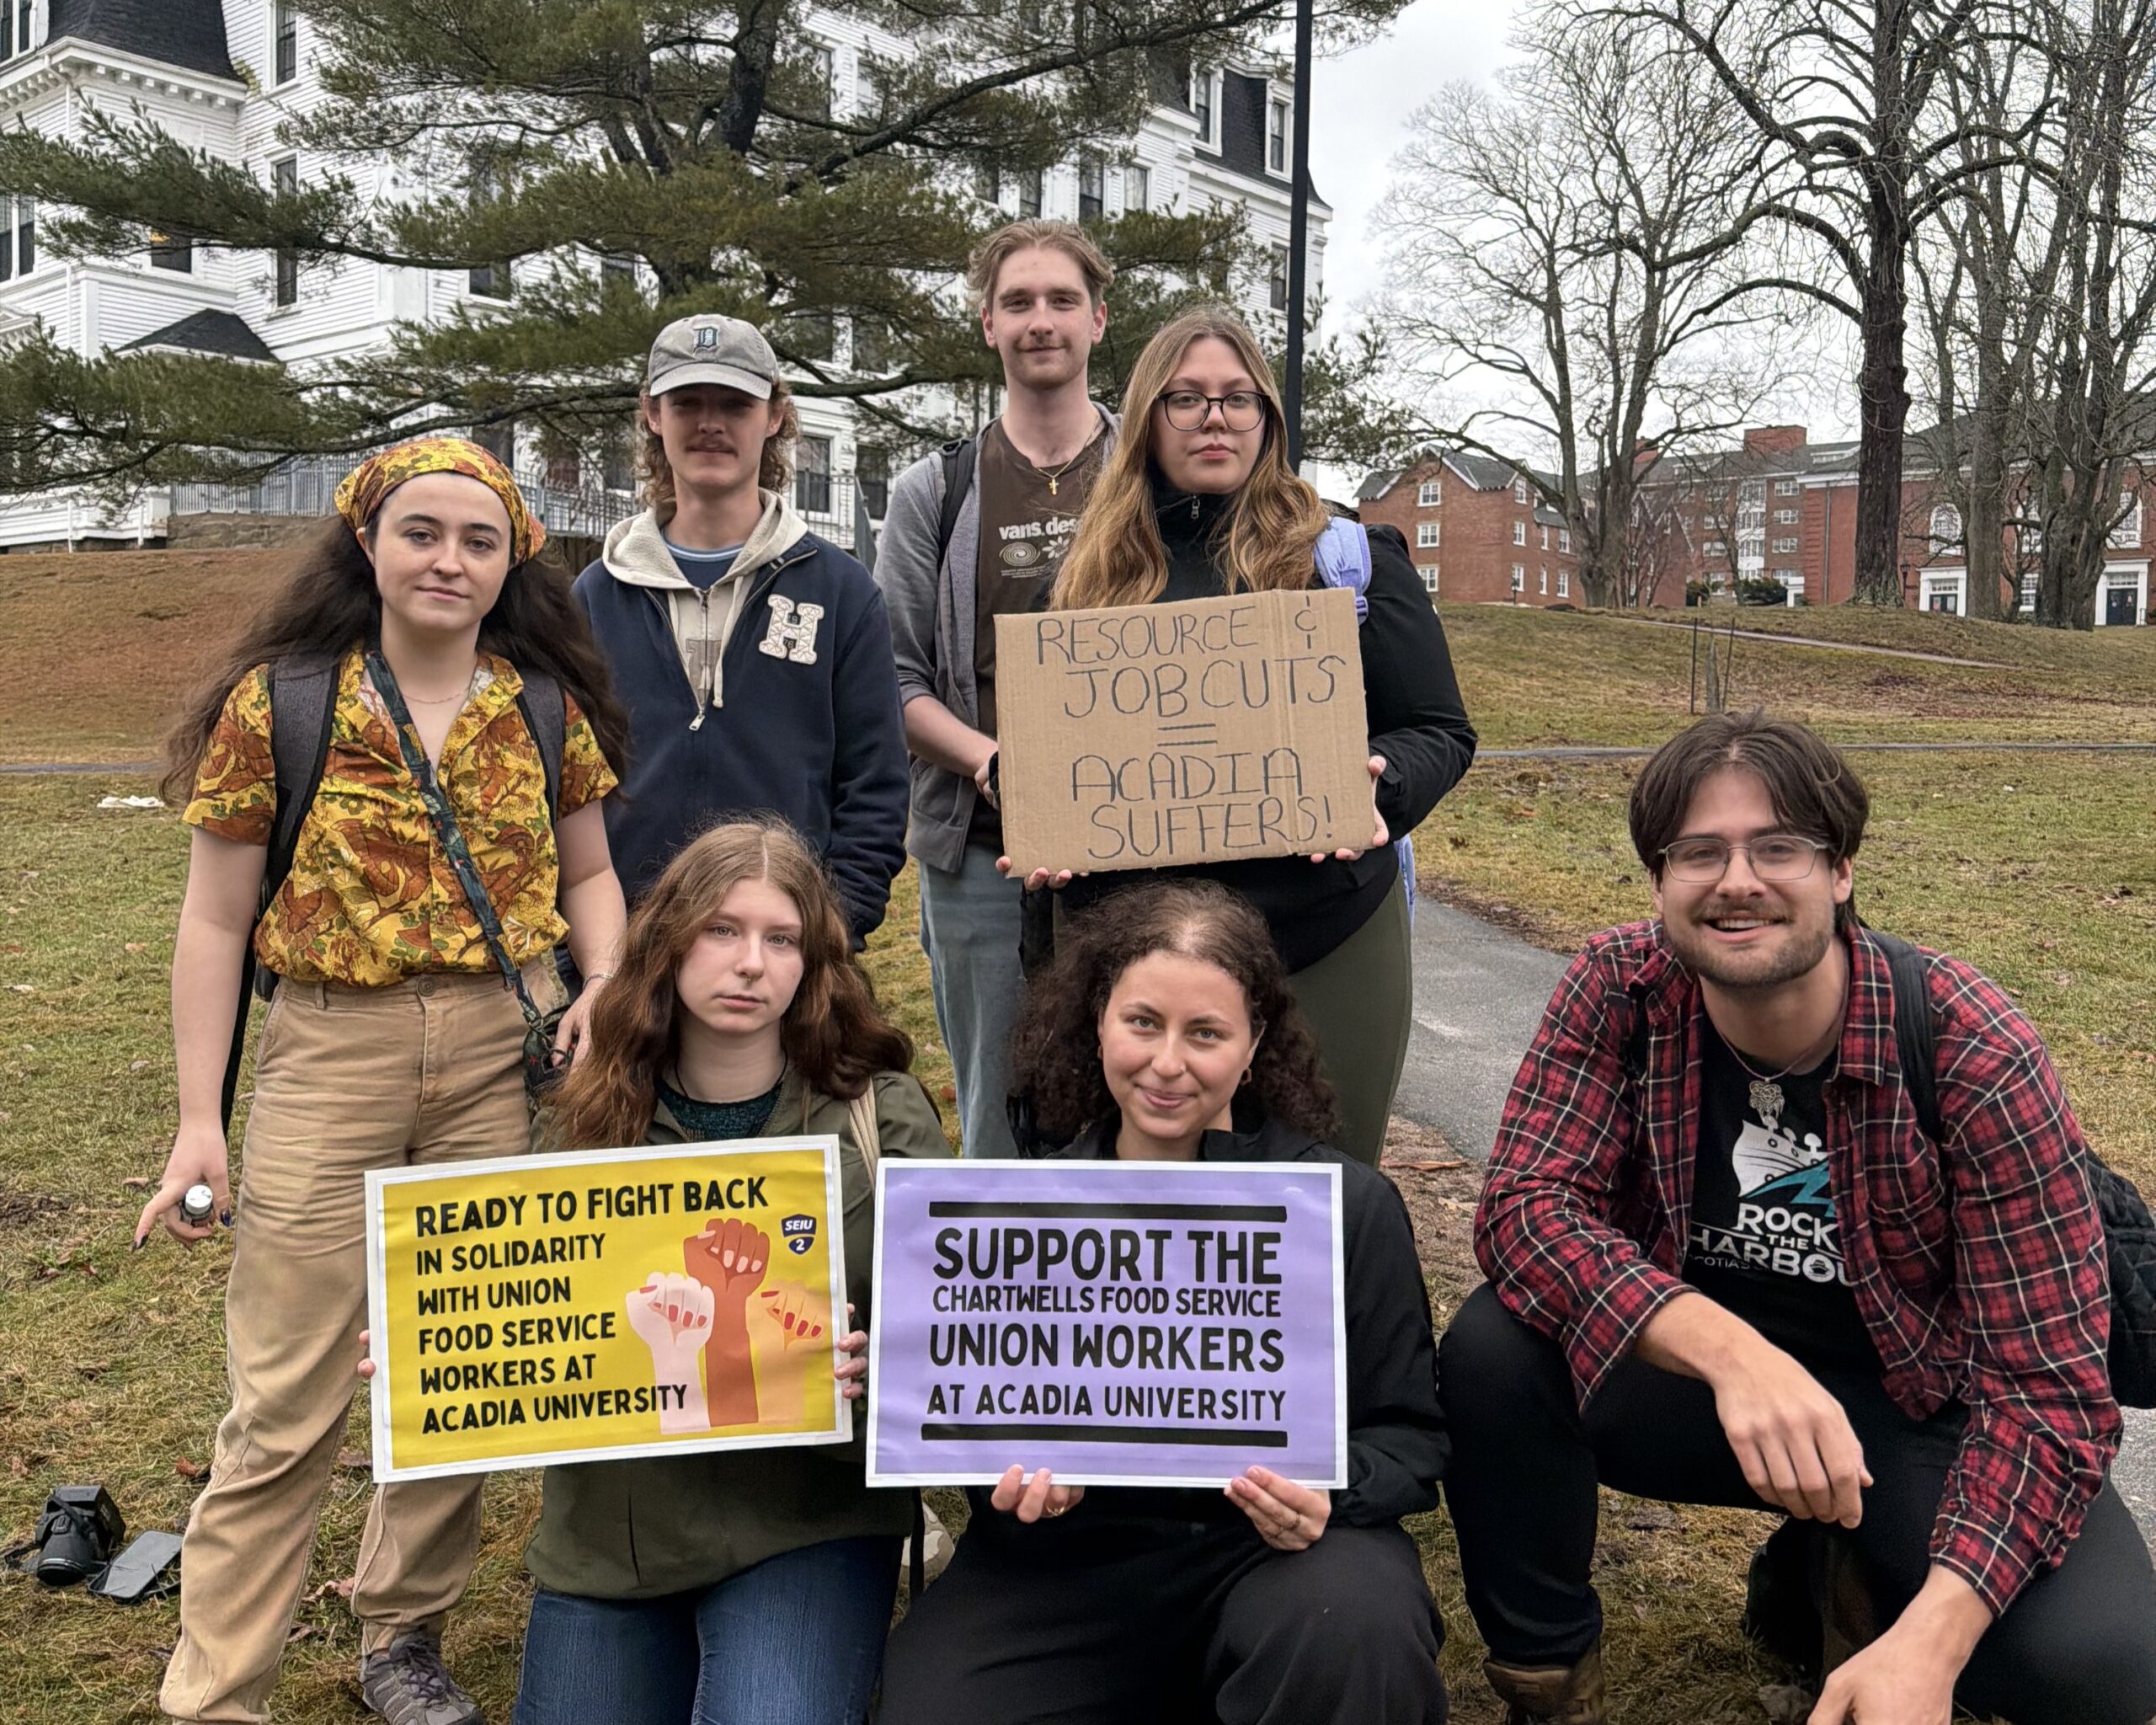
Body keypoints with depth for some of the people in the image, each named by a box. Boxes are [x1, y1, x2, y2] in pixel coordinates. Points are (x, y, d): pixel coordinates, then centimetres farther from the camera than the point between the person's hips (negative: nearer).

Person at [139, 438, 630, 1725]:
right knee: (288, 1406, 0)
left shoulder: (545, 707, 4)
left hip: (506, 1054, 3)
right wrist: (199, 1122, -2)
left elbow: (590, 873, 15)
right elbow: (217, 922, 1)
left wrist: (603, 985, -5)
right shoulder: (278, 701, -2)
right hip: (331, 1054, -2)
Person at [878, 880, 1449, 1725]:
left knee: (1352, 1633, -34)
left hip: (1271, 1545, -1)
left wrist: (1327, 1496, -20)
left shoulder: (1351, 1207, -2)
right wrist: (1009, 1470, -14)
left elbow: (1407, 1433, 1)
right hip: (1069, 1557, 2)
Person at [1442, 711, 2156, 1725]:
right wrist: (1730, 1352, -42)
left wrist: (1930, 1641, -35)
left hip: (1918, 1406, -1)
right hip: (1696, 1373, 2)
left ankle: (1849, 1574, 7)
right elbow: (1525, 1209, -24)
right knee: (1492, 1356, -27)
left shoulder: (1973, 1055, -21)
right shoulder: (1618, 992, -15)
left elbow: (2048, 1384, -21)